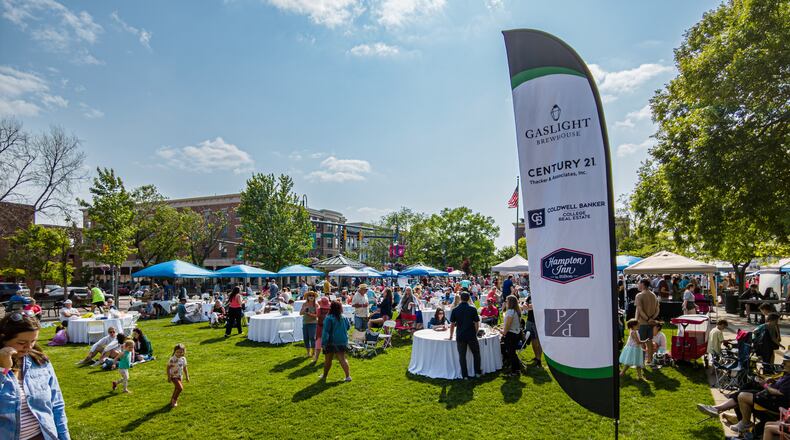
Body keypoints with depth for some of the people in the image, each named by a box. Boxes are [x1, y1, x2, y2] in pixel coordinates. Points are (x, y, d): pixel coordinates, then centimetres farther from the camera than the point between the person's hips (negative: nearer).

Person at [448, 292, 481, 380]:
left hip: (460, 336, 0)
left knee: (462, 356, 8)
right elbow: (477, 324, -1)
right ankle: (477, 372, 24)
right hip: (471, 336, 0)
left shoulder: (455, 310, -3)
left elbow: (452, 324, 1)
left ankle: (465, 375, 10)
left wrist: (451, 336, 12)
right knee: (476, 354, 17)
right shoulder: (473, 309, -6)